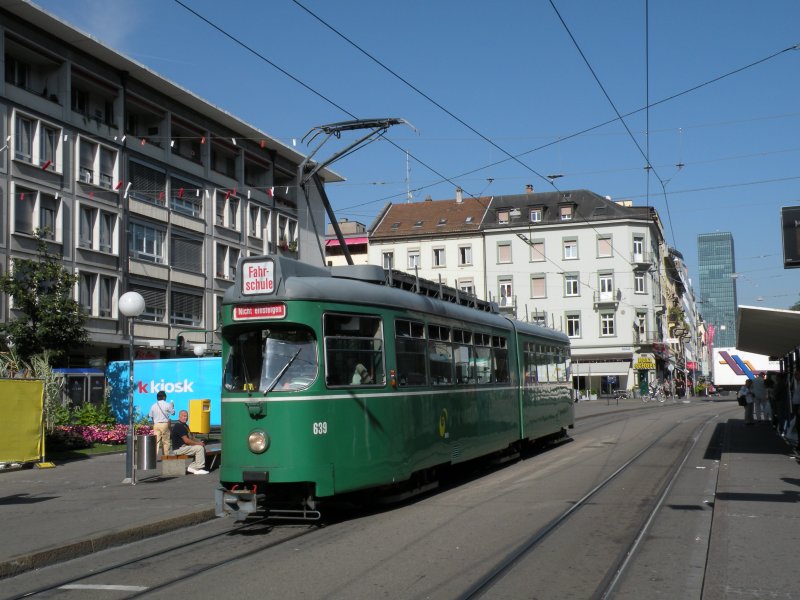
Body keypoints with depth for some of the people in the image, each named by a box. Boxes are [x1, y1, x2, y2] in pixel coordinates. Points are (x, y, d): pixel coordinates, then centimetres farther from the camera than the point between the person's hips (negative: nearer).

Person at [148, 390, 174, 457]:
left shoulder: (153, 406, 4)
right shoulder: (167, 405, -5)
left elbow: (151, 416, 9)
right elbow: (173, 413, 6)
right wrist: (172, 406, 24)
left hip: (156, 425, 3)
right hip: (165, 424, -3)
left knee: (156, 441, 1)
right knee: (166, 441, 6)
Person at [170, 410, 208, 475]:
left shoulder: (185, 426, 17)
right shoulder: (178, 426, -17)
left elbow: (191, 437, 20)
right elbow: (186, 440, -22)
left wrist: (199, 441, 1)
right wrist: (198, 443, -14)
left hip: (185, 446, 10)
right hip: (179, 448, -10)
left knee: (203, 448, 4)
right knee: (199, 448, -20)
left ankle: (192, 467, 2)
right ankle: (199, 469, -16)